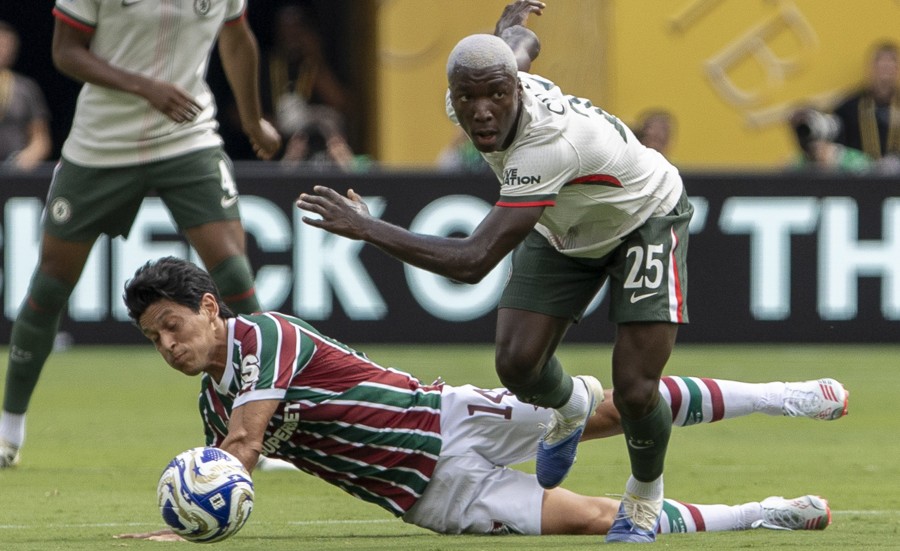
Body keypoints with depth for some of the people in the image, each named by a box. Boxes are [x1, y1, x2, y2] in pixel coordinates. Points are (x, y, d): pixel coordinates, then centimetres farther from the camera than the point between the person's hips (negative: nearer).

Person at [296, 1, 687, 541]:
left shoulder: (550, 143, -47)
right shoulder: (463, 102, -22)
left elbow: (474, 261, -49)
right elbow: (516, 50, 6)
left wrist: (366, 228, -47)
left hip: (647, 218, -7)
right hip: (564, 231, 7)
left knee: (634, 390, -16)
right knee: (517, 364, -11)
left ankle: (646, 497, 17)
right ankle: (573, 404, 27)